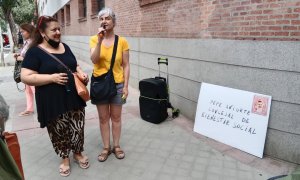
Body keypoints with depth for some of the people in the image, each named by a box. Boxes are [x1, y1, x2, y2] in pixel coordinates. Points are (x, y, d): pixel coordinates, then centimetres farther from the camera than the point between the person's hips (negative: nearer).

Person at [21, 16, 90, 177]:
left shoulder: (65, 47, 10)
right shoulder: (35, 52, -9)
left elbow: (74, 65, 22)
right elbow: (25, 77, -14)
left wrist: (81, 73, 0)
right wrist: (52, 77, -22)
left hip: (74, 97, 5)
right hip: (53, 102, -5)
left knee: (78, 129, 12)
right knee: (59, 132, 11)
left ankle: (78, 153, 37)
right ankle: (65, 158, 35)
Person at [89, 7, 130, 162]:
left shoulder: (122, 41, -5)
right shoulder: (94, 39, -2)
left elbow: (126, 66, -3)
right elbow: (94, 60, -17)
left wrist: (126, 86, -6)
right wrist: (100, 40, -24)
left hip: (117, 84, 0)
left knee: (116, 117, 12)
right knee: (103, 118, 11)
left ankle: (116, 146, 29)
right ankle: (106, 147, 27)